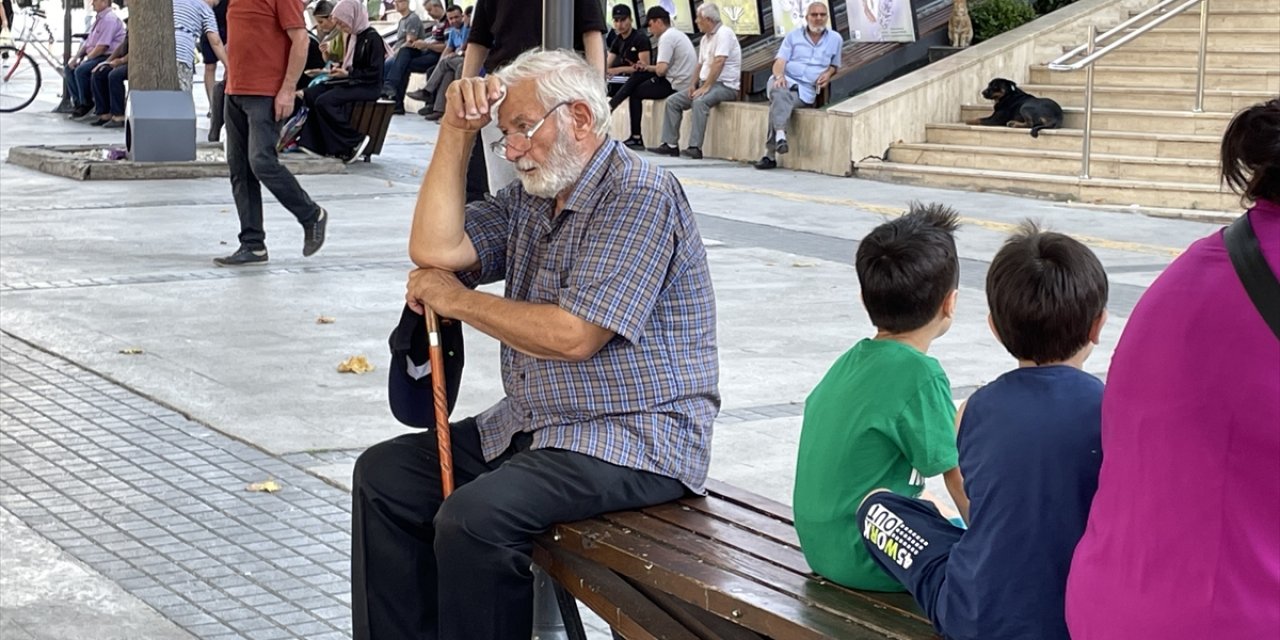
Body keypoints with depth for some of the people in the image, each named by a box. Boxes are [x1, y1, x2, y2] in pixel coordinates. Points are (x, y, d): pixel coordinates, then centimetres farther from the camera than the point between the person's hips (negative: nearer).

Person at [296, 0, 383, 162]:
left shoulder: (372, 38, -13)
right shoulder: (352, 37, 13)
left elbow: (375, 73, -16)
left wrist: (348, 73, -18)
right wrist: (340, 68, 5)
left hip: (367, 87, -9)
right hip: (350, 81, 9)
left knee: (324, 101, -27)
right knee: (309, 95, -7)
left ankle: (355, 141, -18)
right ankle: (313, 142, -10)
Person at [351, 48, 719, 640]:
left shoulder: (639, 195, -15)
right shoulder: (530, 198, 12)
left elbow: (572, 336, -22)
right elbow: (435, 248, -1)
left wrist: (457, 301, -8)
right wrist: (456, 131, -3)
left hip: (636, 441, -9)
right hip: (533, 426, 9)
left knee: (475, 517, -29)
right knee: (384, 474, 6)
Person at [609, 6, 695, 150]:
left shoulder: (666, 38, -16)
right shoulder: (677, 34, 15)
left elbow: (661, 70, -23)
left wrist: (650, 68, -1)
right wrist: (648, 68, 7)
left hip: (675, 86, -9)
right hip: (684, 82, 9)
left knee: (635, 92, 6)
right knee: (638, 75, 11)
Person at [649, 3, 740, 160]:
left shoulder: (724, 33, -13)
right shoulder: (705, 38, 17)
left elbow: (718, 62, -22)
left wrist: (706, 87, -25)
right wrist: (694, 85, 3)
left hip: (725, 86, -10)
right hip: (706, 84, 10)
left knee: (699, 102, -36)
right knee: (673, 101, 1)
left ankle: (695, 148, -38)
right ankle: (670, 144, -1)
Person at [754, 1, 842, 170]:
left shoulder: (835, 39, 17)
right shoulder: (793, 36, 13)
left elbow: (835, 65, 28)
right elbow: (780, 61, 3)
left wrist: (829, 73, 3)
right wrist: (779, 76, -20)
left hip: (806, 90, 0)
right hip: (784, 80, 0)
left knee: (779, 103, -34)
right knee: (780, 94, -40)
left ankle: (770, 154, -41)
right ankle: (780, 135, -59)